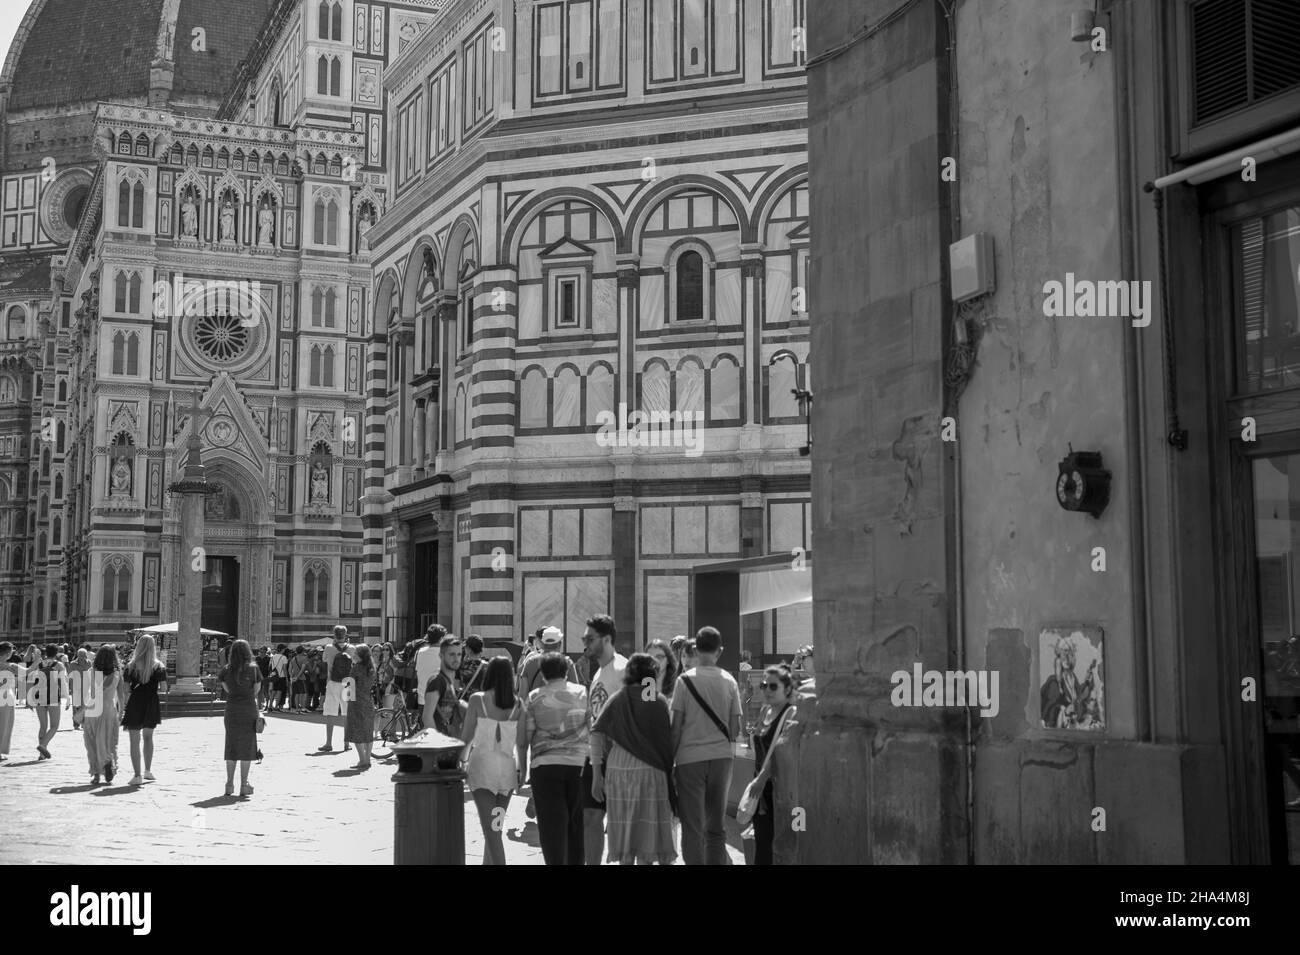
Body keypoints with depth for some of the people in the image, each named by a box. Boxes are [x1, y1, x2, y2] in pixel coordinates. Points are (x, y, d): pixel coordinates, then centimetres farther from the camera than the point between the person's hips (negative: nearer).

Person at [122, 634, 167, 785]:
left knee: (134, 740, 3)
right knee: (148, 736, 22)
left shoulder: (131, 666, -1)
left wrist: (124, 709, 4)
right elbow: (164, 687, -7)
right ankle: (148, 770, 22)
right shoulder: (158, 666, -2)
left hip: (134, 705, -1)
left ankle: (137, 775, -1)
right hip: (151, 704, 1)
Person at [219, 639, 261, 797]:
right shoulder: (253, 668, -5)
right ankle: (244, 785, 4)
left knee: (231, 748, 10)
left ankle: (229, 784, 10)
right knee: (247, 747, 4)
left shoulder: (226, 669, 0)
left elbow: (227, 689, 3)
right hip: (249, 710, -2)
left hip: (231, 711, 2)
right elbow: (256, 691, -1)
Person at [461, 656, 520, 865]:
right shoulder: (516, 704, 0)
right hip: (507, 767, 3)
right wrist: (522, 770, 16)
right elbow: (521, 740, 4)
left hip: (482, 764, -3)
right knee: (495, 827, 18)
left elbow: (466, 736, -2)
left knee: (490, 828, -6)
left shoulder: (477, 700, -6)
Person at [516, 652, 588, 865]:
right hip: (579, 764, 2)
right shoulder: (583, 693, 6)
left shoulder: (534, 697, 2)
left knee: (552, 824, 0)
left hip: (545, 767, -2)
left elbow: (523, 738, 1)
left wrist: (523, 769, 11)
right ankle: (575, 862, 21)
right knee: (576, 824, 15)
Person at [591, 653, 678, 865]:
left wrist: (596, 775, 0)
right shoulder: (659, 702, -1)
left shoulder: (617, 700, 4)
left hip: (618, 770, 2)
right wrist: (669, 770, 6)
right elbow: (667, 740, -4)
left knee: (625, 834, 13)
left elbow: (597, 734, -2)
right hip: (649, 770, -2)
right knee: (647, 835, 5)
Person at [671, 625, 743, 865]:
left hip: (691, 758, -3)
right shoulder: (729, 681, 2)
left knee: (693, 828, 1)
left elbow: (676, 726, -6)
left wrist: (670, 759, 3)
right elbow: (735, 730, 2)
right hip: (722, 756, 3)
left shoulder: (685, 680, -5)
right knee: (716, 827, 13)